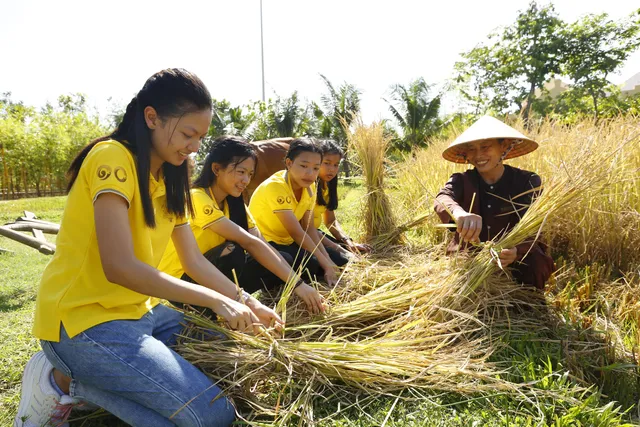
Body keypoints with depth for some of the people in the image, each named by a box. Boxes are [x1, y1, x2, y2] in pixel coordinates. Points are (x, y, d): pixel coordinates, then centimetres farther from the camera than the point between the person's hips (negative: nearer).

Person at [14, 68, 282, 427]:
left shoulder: (168, 178, 9)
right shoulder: (113, 157, -17)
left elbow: (195, 261, 7)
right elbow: (120, 266, -26)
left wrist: (247, 303, -4)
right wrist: (216, 300, -22)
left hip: (138, 311, 9)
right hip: (86, 322, -9)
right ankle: (65, 381, -1)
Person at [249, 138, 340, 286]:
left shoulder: (309, 186, -3)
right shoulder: (275, 186, -27)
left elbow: (309, 229, -6)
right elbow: (297, 233, -27)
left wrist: (328, 260, -17)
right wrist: (324, 262, -25)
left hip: (286, 242, 8)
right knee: (313, 264, -31)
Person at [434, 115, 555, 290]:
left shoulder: (528, 182, -6)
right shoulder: (461, 180, -5)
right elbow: (442, 199, -28)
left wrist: (516, 252, -41)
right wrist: (458, 212, -54)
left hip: (514, 264, -1)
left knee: (535, 263, -30)